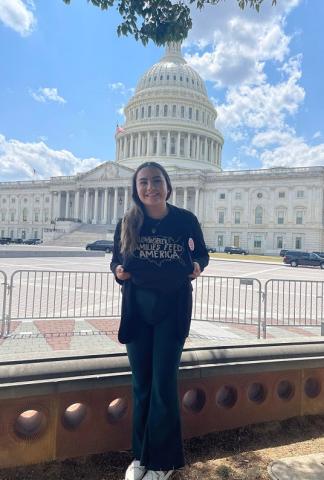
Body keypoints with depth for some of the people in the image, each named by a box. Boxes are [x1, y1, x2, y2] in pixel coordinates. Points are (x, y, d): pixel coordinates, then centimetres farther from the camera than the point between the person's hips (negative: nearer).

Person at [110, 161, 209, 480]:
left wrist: (197, 267, -14)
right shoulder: (127, 224, -3)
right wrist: (118, 271, -14)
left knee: (163, 384, 3)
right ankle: (141, 454, 32)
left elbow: (202, 254, 7)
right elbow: (116, 262, 8)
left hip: (173, 308, -2)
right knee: (141, 384, 12)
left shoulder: (185, 220, -6)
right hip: (137, 308, 2)